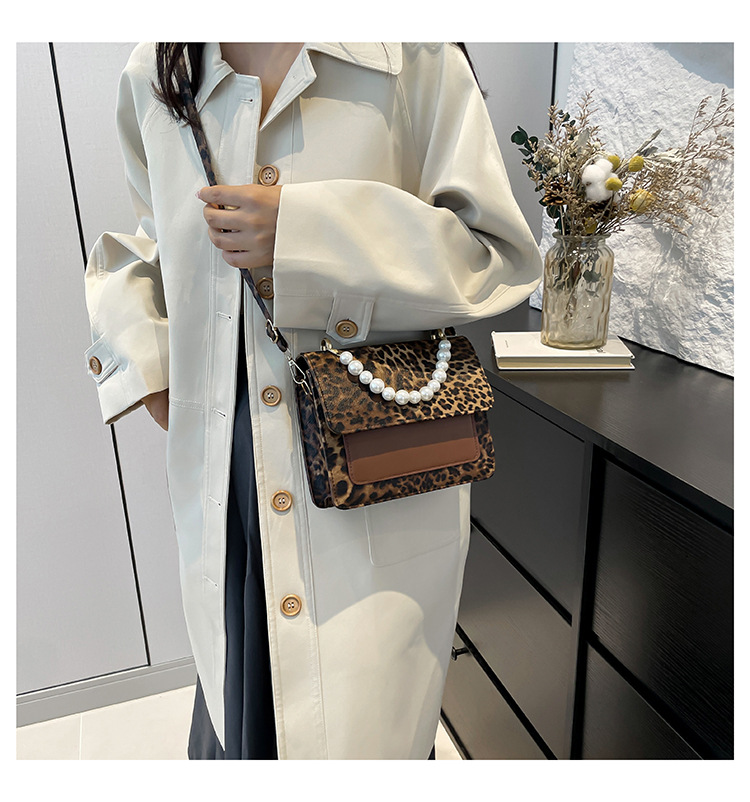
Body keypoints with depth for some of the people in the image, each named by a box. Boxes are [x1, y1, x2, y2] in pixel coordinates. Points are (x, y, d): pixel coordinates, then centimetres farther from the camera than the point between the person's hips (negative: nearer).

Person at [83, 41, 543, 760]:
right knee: (236, 726, 16)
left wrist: (305, 236, -17)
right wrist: (139, 356, 6)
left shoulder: (415, 55, -3)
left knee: (359, 732, 6)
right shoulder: (152, 78, 9)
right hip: (224, 483, 4)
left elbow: (501, 253, -7)